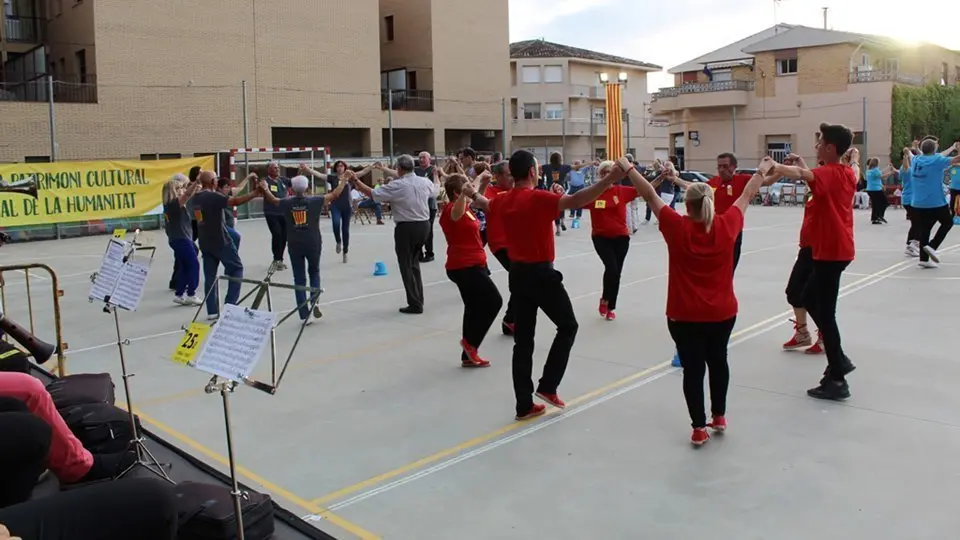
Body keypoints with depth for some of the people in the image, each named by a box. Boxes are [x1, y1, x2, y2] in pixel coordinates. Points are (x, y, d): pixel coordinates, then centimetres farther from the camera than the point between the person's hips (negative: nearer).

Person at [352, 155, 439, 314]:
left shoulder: (396, 186, -15)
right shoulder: (424, 182, 2)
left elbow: (372, 193, -10)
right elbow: (435, 190, 25)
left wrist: (356, 181, 4)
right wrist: (436, 177, 46)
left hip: (406, 228, -6)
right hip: (424, 225, 6)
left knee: (407, 266, 5)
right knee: (414, 263, 20)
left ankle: (415, 304, 6)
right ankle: (418, 301, 23)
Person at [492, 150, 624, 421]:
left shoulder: (502, 200, 5)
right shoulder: (538, 198, -16)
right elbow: (576, 200, -31)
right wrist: (611, 179, -35)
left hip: (517, 274, 7)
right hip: (541, 273, -7)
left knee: (523, 339, 9)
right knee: (568, 326, 13)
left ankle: (524, 405, 13)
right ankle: (547, 386, 10)